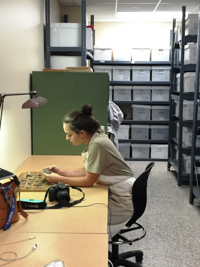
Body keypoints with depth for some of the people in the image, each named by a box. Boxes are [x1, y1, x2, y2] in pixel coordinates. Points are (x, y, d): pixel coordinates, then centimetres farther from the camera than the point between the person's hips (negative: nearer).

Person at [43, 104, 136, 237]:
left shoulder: (97, 145, -26)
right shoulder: (94, 139, 1)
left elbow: (89, 181, -18)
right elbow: (87, 171, 8)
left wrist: (59, 179, -11)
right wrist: (61, 171, 4)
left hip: (123, 199, -8)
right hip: (115, 191, 8)